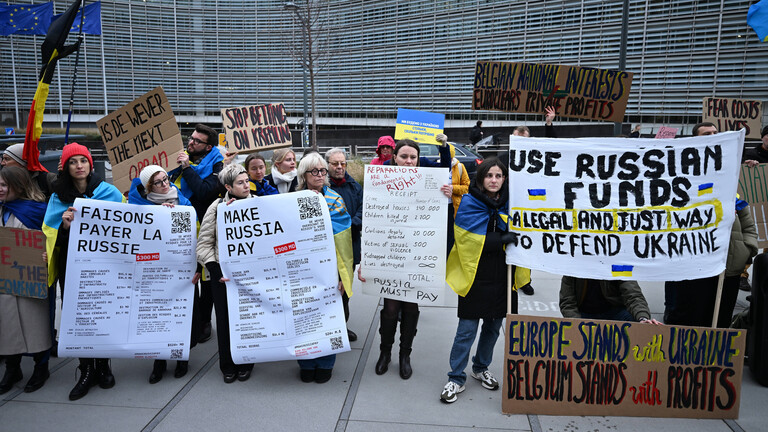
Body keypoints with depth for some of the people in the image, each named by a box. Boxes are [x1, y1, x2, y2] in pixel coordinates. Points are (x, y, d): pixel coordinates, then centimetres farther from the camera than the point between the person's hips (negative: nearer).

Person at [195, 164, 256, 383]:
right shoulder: (217, 207, -1)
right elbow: (204, 242, 1)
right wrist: (214, 269, -8)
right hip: (222, 272, 0)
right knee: (224, 318, 6)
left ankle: (245, 364, 25)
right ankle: (228, 365, 23)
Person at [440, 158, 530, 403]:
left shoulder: (510, 202, 6)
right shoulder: (469, 204, -7)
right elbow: (469, 240, -16)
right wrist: (503, 240, -24)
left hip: (502, 276, 5)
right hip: (475, 276, -5)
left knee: (493, 326, 16)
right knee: (467, 330, -1)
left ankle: (481, 368, 37)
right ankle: (456, 379, 12)